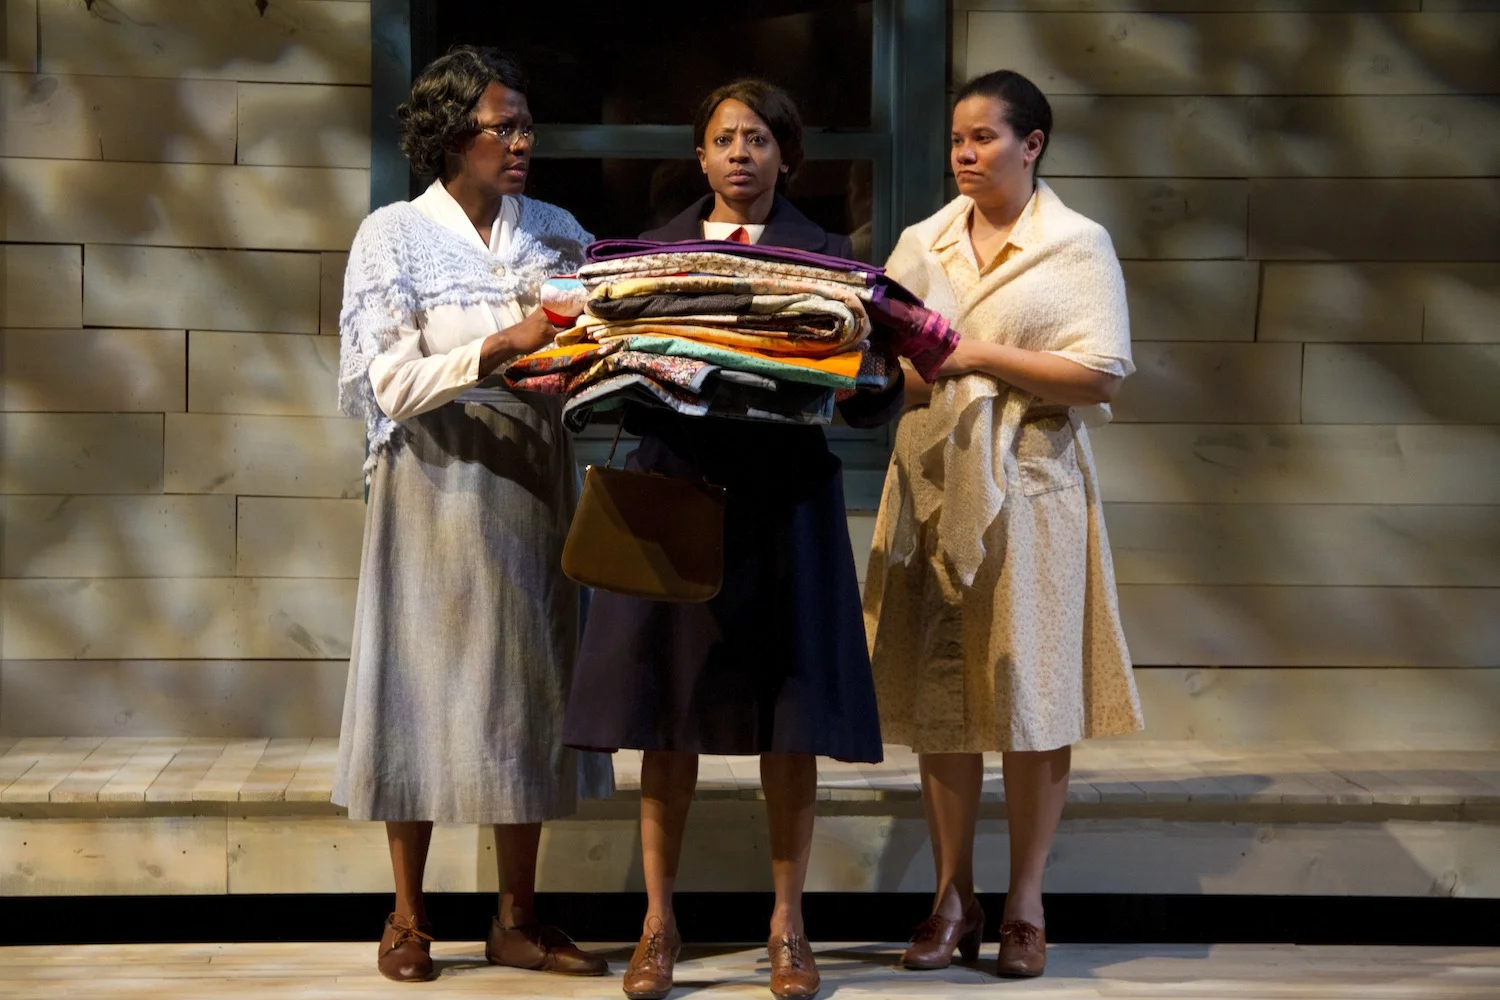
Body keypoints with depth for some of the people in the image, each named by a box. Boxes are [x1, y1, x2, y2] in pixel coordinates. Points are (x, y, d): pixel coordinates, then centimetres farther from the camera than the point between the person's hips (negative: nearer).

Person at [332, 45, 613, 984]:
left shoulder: (556, 230, 7)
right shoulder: (395, 236, -5)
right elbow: (381, 384, -12)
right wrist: (502, 348, -22)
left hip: (535, 484, 4)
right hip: (435, 485, -4)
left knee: (530, 686, 6)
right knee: (429, 687, 2)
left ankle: (518, 918, 15)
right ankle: (409, 916, 14)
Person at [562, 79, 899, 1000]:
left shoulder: (828, 256, 6)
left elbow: (866, 406, 0)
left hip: (786, 500, -1)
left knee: (789, 720, 1)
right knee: (668, 716, 3)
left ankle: (789, 925, 12)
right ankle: (660, 924, 12)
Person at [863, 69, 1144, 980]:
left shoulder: (1079, 245, 0)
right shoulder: (921, 244, 13)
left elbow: (1102, 374, -9)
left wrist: (981, 356, -14)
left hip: (1029, 485, -4)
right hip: (933, 479, 4)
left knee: (1030, 695, -1)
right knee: (938, 691, 4)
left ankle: (1026, 905, 9)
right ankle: (954, 899, 13)